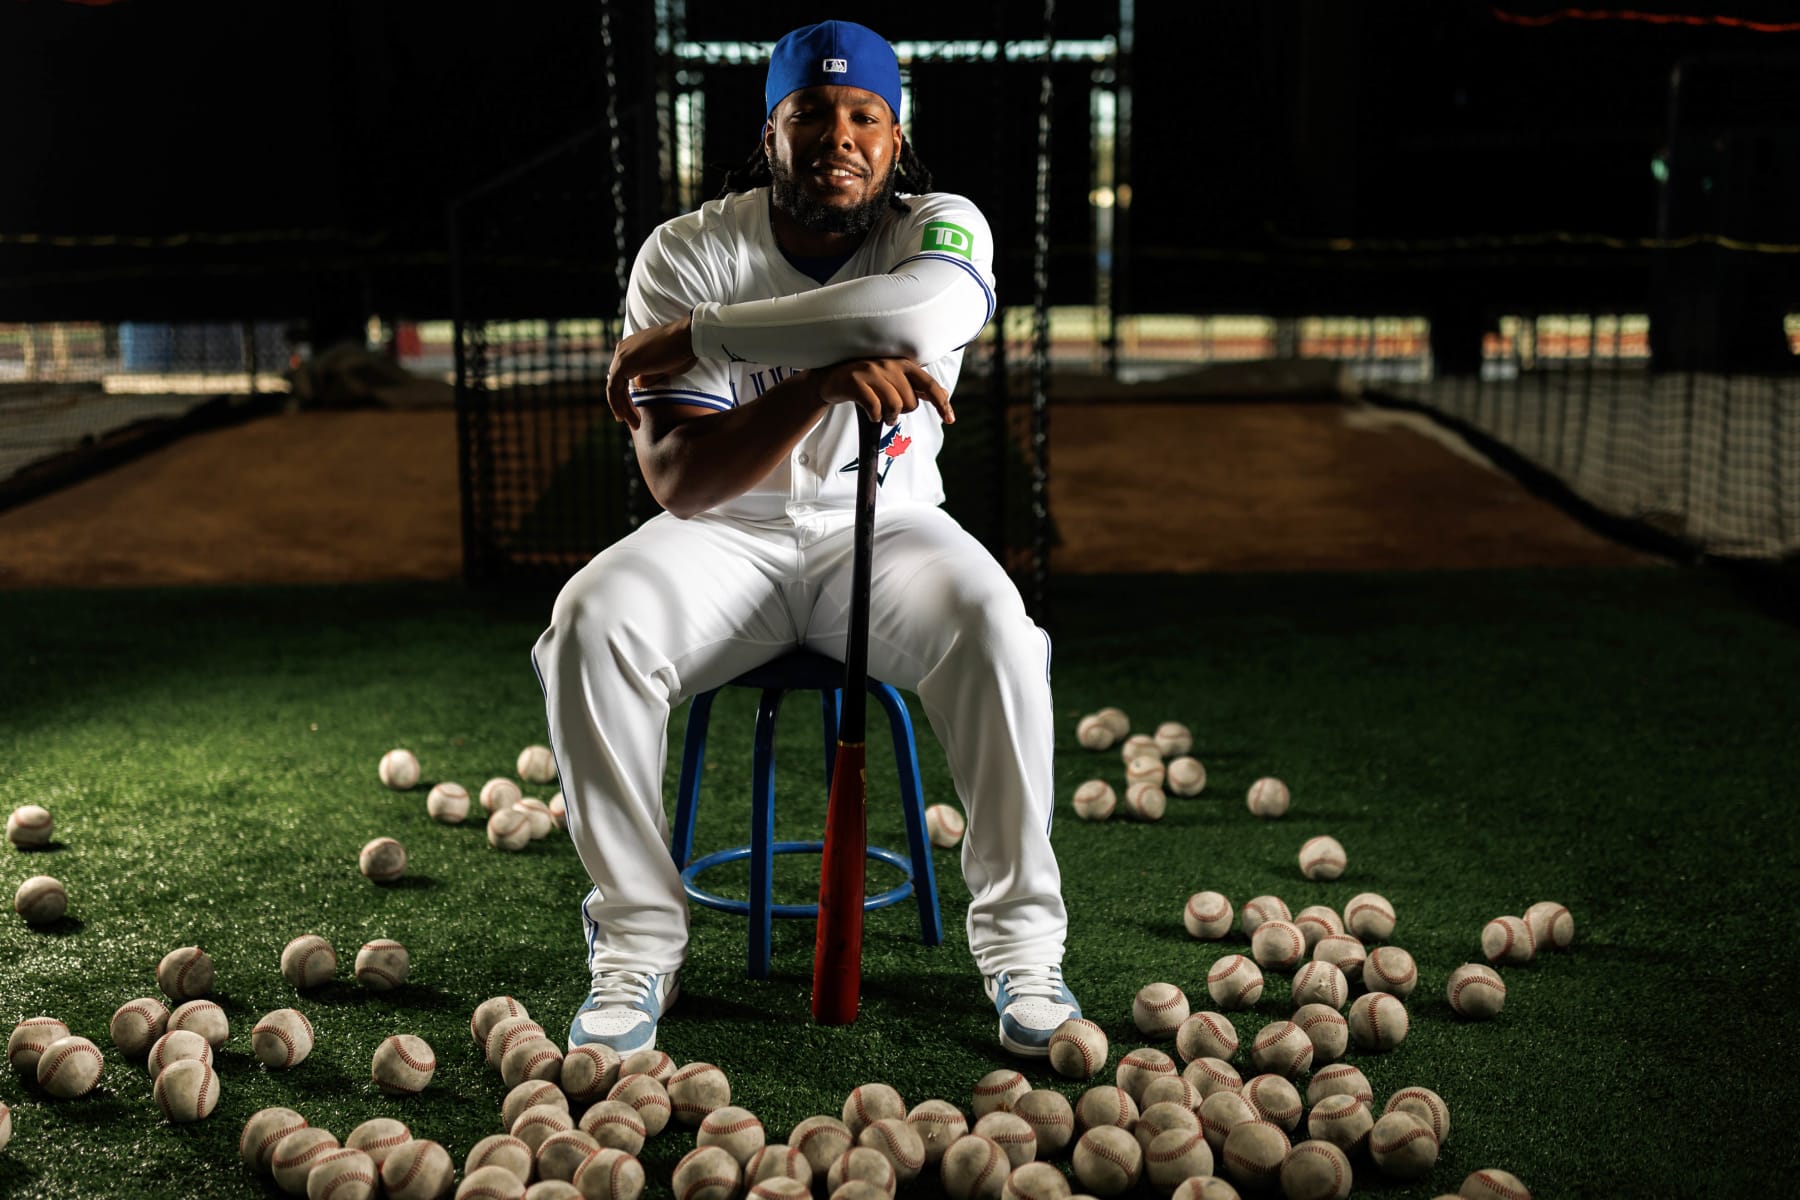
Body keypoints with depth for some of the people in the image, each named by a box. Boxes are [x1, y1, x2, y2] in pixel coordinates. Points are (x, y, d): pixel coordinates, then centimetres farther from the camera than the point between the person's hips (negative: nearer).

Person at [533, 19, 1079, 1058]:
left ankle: (1021, 935, -12)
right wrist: (822, 382, -34)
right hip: (725, 540, 1)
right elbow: (678, 480, -18)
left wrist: (693, 335, -30)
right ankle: (638, 942, -13)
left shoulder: (943, 228, -8)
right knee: (590, 621, -27)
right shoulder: (687, 253, -8)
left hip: (885, 527, 0)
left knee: (994, 629, -30)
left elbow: (923, 312, -36)